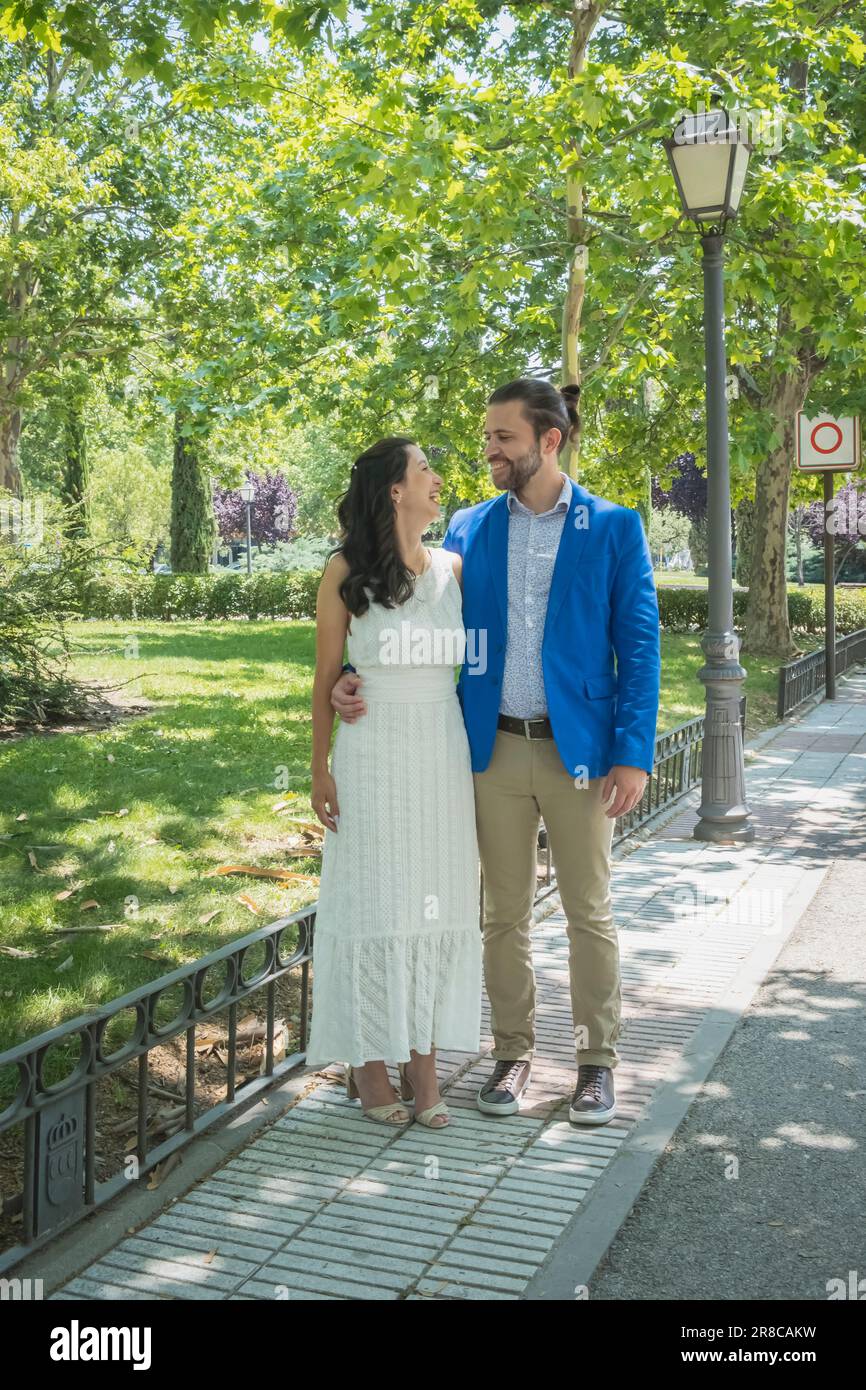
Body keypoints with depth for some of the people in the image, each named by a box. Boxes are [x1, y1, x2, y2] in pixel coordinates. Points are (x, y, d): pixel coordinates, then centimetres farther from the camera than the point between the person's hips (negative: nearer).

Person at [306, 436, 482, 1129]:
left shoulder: (454, 569, 6)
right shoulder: (346, 573, -3)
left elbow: (472, 663, 10)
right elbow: (325, 679, 0)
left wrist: (480, 759, 5)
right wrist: (321, 771, -3)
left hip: (445, 753, 4)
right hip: (373, 753, -3)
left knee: (439, 901, 5)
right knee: (371, 899, 3)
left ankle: (422, 1059, 16)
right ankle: (369, 1060, 16)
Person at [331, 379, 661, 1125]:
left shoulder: (613, 528, -2)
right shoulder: (469, 530, 6)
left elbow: (638, 645, -3)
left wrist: (633, 753, -10)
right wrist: (361, 679, -8)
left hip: (578, 748, -2)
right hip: (495, 748, 3)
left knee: (589, 911, 8)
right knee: (505, 913, 12)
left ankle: (597, 1060, 23)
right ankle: (513, 1051, 27)